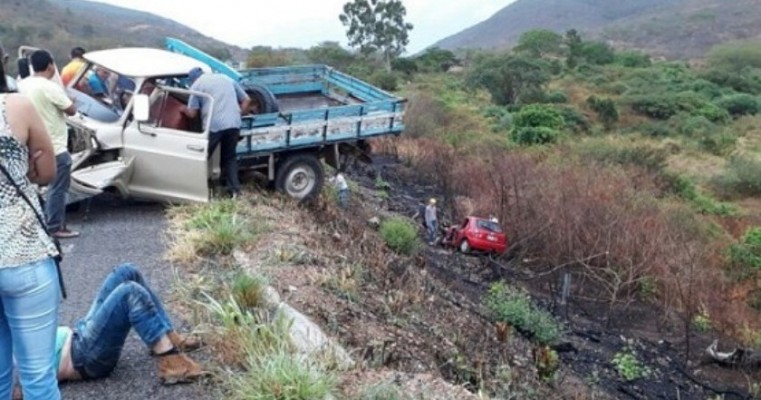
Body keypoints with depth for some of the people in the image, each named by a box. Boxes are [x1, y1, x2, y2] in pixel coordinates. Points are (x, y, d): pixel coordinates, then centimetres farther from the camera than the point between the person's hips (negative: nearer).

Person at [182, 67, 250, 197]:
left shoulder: (197, 85, 8)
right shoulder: (227, 78, 21)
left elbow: (192, 113, 5)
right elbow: (246, 100, 21)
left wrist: (184, 110, 25)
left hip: (213, 126, -4)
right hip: (234, 124, 4)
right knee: (229, 157, 18)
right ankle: (234, 190, 11)